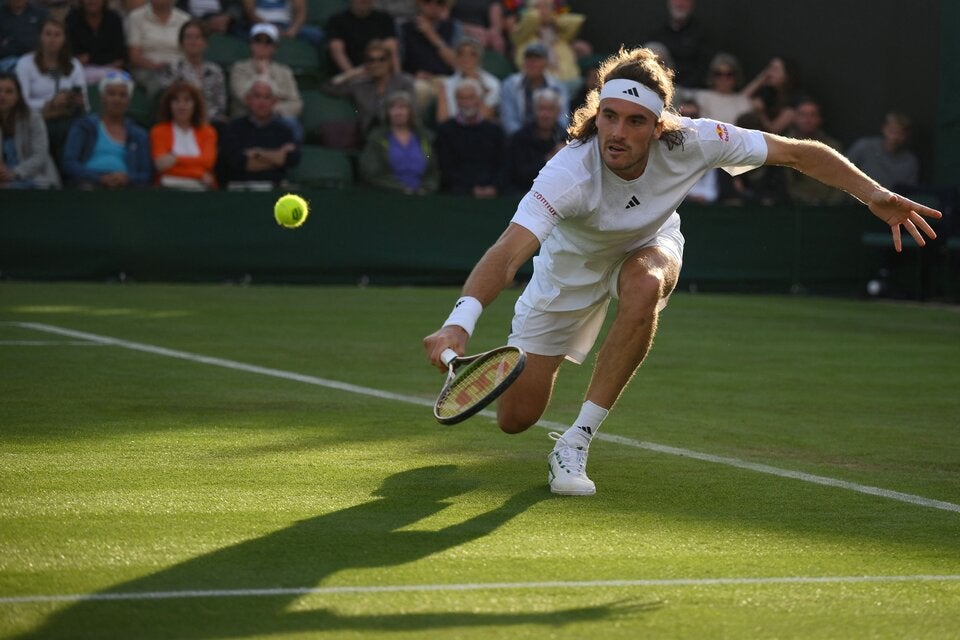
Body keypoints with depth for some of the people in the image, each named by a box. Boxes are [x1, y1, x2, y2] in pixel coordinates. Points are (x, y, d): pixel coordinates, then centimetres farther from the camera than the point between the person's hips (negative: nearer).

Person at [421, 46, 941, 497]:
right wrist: (460, 322, -71)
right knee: (515, 419, 1)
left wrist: (874, 194, -29)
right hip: (572, 261, -1)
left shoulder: (692, 143, -33)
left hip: (648, 245, 1)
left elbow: (799, 154, -20)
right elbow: (507, 253, -54)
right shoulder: (570, 173, -42)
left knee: (643, 286, -38)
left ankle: (576, 443, -25)